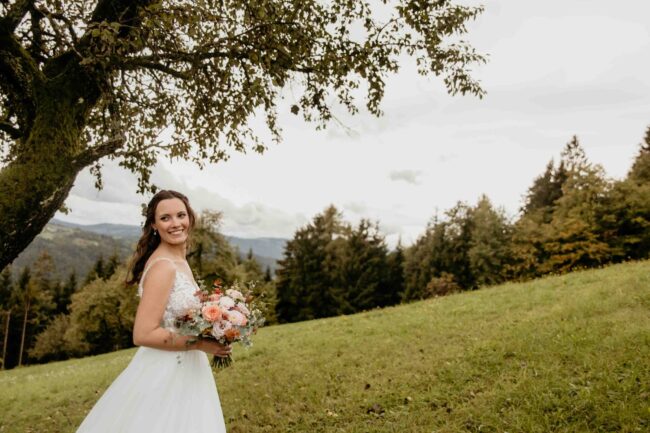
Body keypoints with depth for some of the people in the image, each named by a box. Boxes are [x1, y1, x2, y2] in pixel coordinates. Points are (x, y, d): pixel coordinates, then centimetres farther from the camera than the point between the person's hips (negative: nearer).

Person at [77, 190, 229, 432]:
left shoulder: (178, 260, 7)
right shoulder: (163, 267, -21)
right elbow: (143, 335, -25)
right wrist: (200, 344, -21)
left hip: (181, 372, 9)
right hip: (164, 378, -9)